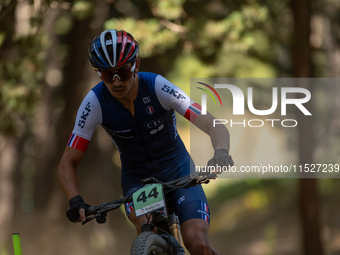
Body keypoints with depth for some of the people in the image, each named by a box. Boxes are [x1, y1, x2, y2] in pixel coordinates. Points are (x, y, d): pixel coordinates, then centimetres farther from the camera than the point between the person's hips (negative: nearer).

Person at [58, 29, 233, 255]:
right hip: (137, 178, 1)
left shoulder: (157, 87, -24)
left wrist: (221, 154, -50)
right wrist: (76, 201, -34)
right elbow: (68, 163, -15)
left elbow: (215, 126, -27)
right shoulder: (94, 103, -20)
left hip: (177, 169, -1)